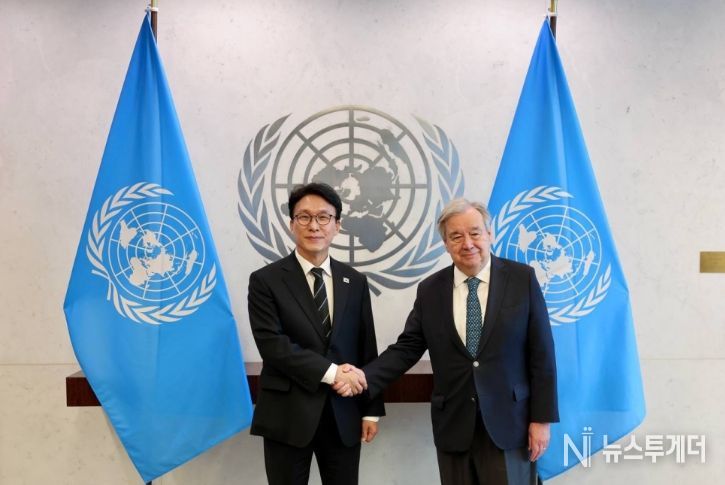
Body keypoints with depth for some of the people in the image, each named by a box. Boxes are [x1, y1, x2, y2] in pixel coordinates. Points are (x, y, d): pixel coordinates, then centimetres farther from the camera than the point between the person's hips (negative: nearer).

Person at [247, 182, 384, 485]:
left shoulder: (355, 282, 8)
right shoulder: (265, 280, -4)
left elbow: (367, 349, 9)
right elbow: (272, 344, -14)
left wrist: (371, 410, 6)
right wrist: (330, 372, -18)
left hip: (343, 415, 3)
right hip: (287, 416, -3)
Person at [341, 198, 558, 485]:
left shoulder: (522, 278, -3)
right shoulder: (429, 290, 3)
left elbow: (541, 352, -3)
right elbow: (407, 348, 2)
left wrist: (542, 418, -5)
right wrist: (364, 377, -14)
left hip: (508, 422, -2)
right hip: (453, 425, 2)